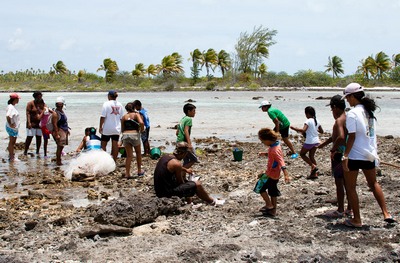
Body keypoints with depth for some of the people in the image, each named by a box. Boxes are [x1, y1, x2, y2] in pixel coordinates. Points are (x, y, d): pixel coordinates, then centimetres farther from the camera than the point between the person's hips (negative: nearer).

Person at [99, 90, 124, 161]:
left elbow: (103, 117, -12)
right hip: (117, 128, 4)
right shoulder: (119, 105, 6)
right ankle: (114, 161, 12)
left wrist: (100, 126, -5)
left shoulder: (106, 104, -10)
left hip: (107, 129, -4)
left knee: (103, 145, 7)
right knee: (115, 145, 7)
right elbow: (121, 117, 10)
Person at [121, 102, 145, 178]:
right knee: (138, 153, 20)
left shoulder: (124, 117, 14)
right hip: (134, 134, -2)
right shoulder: (136, 114, 5)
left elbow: (122, 130, 13)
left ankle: (127, 174, -1)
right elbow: (141, 123, -14)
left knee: (129, 155, 8)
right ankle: (139, 171, 27)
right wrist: (142, 129, 4)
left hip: (125, 135, 2)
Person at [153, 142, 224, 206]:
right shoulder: (176, 163, -21)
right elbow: (180, 182, -7)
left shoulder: (165, 156, 6)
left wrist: (185, 169, 42)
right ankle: (212, 201, 18)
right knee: (197, 184, -4)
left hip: (159, 190, 10)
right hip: (167, 193, -10)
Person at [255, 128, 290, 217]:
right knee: (273, 192, 16)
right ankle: (273, 211, 25)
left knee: (260, 187, 3)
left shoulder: (275, 150, -27)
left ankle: (269, 205, 10)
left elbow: (281, 162, -34)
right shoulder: (275, 146, 3)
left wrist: (286, 175, -40)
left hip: (271, 175, -10)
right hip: (275, 175, 10)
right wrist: (265, 154, 11)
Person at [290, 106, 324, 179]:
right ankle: (314, 173, 13)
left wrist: (294, 128, -20)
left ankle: (313, 166, -2)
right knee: (311, 156, 16)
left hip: (309, 142, -7)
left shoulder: (308, 121, -16)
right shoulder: (317, 121, 7)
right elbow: (322, 131, 15)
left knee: (302, 154, 12)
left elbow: (303, 130, -29)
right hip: (316, 141, 7)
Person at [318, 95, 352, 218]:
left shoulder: (339, 120, -18)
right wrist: (325, 143, 34)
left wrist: (333, 149, -22)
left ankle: (340, 211, 4)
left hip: (339, 154, -9)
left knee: (339, 182, -1)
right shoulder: (348, 118, 12)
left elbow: (341, 137, -35)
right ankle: (349, 209, 22)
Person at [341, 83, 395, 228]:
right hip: (370, 154, 8)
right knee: (373, 183, 23)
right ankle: (386, 214, 21)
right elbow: (371, 133, 11)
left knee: (350, 187, 6)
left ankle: (357, 220, 11)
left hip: (355, 156, -8)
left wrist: (345, 156, -18)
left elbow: (352, 137, -20)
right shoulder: (369, 111, 7)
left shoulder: (352, 113, -16)